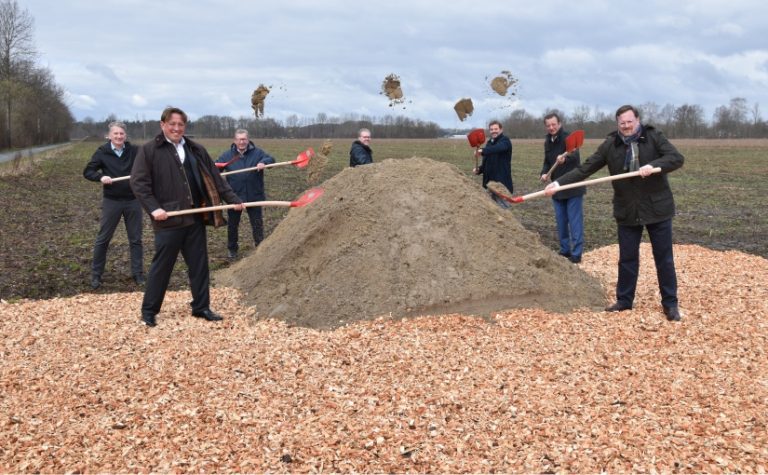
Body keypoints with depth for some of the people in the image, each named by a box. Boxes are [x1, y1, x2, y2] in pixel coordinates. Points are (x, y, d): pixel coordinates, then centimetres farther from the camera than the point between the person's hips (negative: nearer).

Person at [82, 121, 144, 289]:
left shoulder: (134, 151, -3)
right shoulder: (102, 152, -4)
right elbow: (87, 172, 0)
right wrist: (100, 177, -18)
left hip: (133, 200, 1)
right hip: (111, 201, -1)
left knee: (135, 239, 8)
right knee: (103, 238, 6)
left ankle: (138, 274, 18)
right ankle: (96, 275, 16)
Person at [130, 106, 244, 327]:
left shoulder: (196, 150, 12)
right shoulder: (149, 150, -3)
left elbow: (215, 179, 13)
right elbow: (138, 182, -8)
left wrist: (233, 199, 4)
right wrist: (153, 208, -18)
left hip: (195, 218, 5)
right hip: (168, 220, -5)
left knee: (199, 265, 10)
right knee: (161, 267, 2)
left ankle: (201, 307, 22)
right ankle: (149, 311, 14)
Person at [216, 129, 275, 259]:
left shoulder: (257, 152, 0)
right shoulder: (227, 155, 2)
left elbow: (271, 159, -12)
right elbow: (216, 167, -1)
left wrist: (264, 162, -34)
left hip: (254, 195, -1)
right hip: (234, 196, 1)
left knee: (257, 223, 8)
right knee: (232, 224, 13)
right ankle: (232, 248, 30)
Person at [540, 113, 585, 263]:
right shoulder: (548, 142, 8)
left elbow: (574, 154, -34)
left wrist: (565, 158, -57)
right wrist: (544, 173, -5)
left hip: (573, 187, -7)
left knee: (575, 221, -4)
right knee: (561, 221, 12)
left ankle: (576, 254, 0)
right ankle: (565, 250, 23)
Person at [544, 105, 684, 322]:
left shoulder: (654, 137, -5)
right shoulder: (610, 145, -1)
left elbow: (677, 158, -14)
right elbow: (585, 168, -4)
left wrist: (653, 166, -31)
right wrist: (558, 183, -15)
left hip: (657, 208, -2)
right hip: (627, 211, 2)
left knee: (664, 258, 6)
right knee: (627, 258, 11)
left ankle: (670, 303, 16)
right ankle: (624, 300, 25)